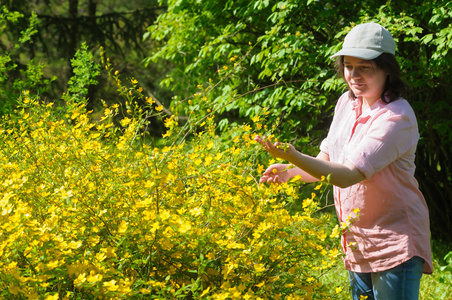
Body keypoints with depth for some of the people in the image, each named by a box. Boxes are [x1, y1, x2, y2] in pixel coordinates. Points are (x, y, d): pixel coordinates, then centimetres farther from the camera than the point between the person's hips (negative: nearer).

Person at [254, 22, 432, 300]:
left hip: (395, 243, -8)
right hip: (356, 243, 8)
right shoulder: (347, 102, 5)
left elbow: (349, 174, -27)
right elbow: (328, 161, 14)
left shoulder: (397, 118, -20)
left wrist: (293, 156, -37)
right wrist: (290, 171, -5)